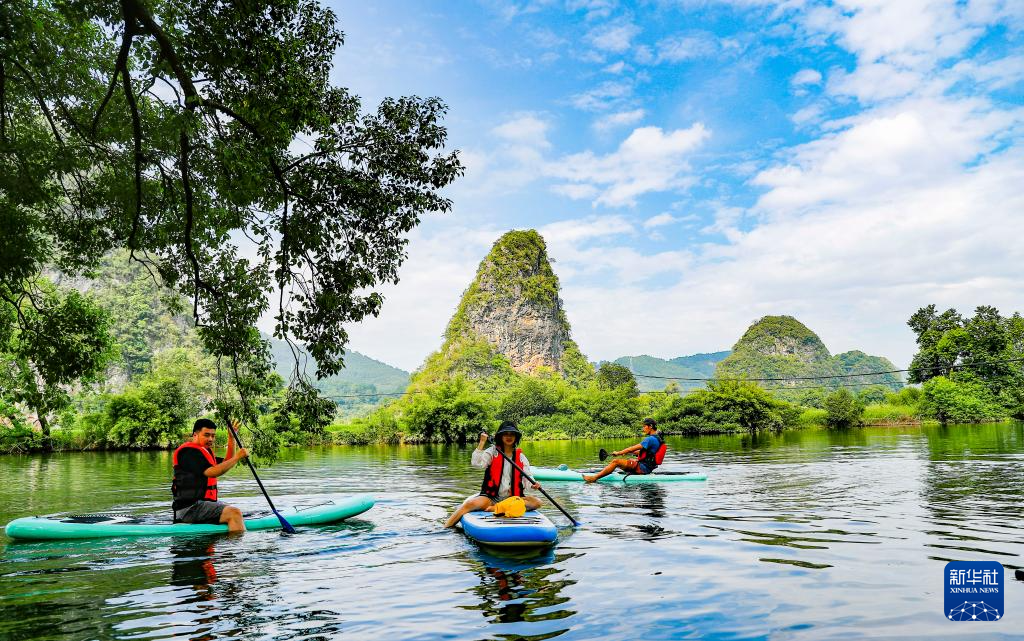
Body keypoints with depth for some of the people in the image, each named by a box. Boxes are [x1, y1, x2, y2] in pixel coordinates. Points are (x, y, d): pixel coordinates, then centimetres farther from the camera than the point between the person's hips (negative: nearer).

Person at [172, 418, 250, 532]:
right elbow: (212, 472, -25)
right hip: (190, 508, -11)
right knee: (234, 513, -26)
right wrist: (237, 457, -21)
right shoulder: (189, 452, -13)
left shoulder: (204, 451, 19)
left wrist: (232, 437, 15)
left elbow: (227, 463, 21)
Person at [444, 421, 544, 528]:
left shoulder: (520, 457, 10)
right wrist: (482, 442, -18)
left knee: (536, 502, -23)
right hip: (491, 496, -3)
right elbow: (476, 463, -15)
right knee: (469, 504, -30)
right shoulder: (492, 452, 3)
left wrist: (534, 484, -19)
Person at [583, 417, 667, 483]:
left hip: (642, 468, -11)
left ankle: (594, 478, -13)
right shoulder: (657, 438, 14)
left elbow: (633, 448, -18)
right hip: (646, 467, 11)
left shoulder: (651, 439, -18)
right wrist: (625, 452, 19)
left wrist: (619, 453, -6)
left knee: (616, 462, -15)